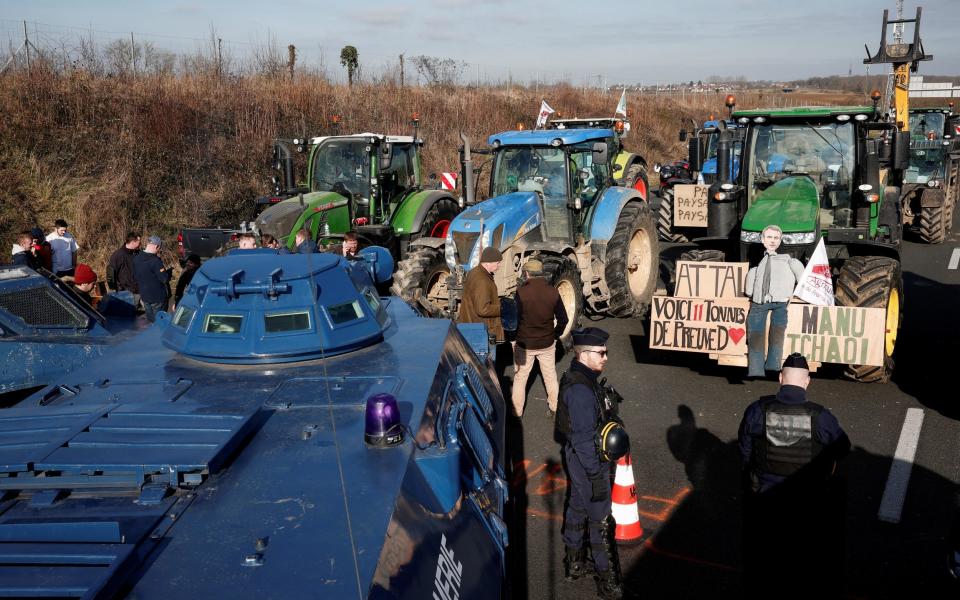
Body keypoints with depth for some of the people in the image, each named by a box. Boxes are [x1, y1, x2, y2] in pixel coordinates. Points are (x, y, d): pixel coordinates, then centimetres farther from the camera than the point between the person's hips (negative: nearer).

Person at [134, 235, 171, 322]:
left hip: (144, 295, 7)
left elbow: (135, 275, 11)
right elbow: (165, 279, -22)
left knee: (150, 321, 18)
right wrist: (168, 271, -3)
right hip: (157, 297, -7)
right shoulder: (155, 261, -24)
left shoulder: (136, 259, 0)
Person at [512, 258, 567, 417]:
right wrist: (555, 335, 11)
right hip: (547, 343, 3)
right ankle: (554, 408, 31)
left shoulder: (521, 292, -17)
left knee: (520, 378, 13)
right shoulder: (552, 292, -8)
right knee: (550, 376, 20)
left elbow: (515, 319, -13)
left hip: (525, 344, -2)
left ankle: (516, 412, 21)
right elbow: (562, 319, -3)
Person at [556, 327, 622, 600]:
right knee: (600, 519, 3)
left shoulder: (576, 377, 3)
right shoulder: (580, 390, -30)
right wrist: (596, 475, -23)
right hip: (588, 461, -10)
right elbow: (583, 439, -28)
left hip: (576, 457, 10)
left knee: (577, 506, 22)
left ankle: (574, 563, 40)